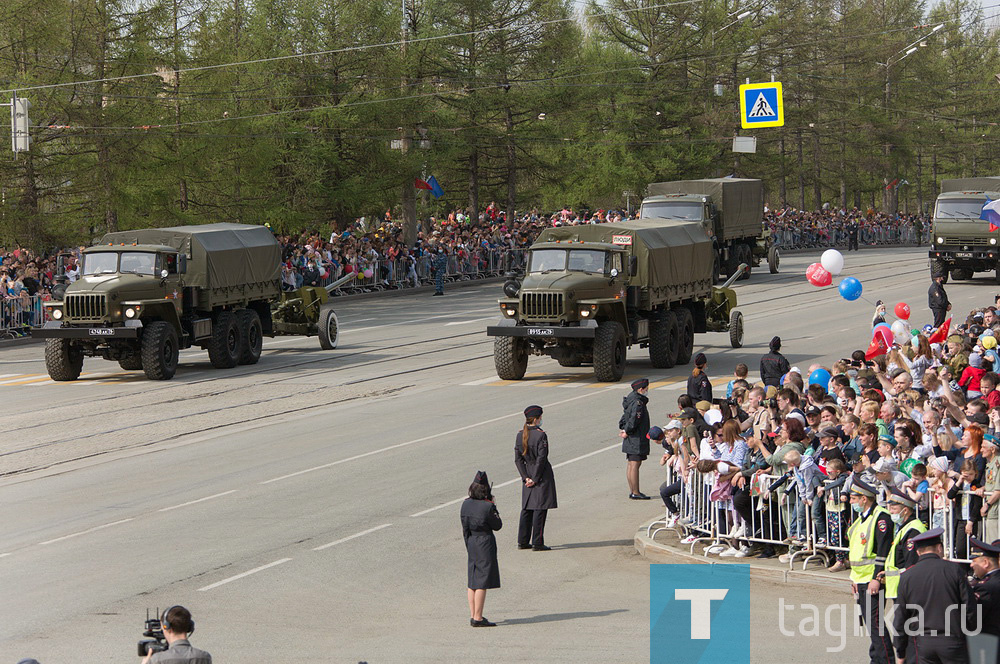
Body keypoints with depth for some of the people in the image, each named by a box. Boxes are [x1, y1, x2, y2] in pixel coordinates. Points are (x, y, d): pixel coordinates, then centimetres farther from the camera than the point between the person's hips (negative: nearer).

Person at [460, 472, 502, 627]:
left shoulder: (466, 504, 0)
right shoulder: (488, 506, -18)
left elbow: (465, 527, 8)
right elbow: (497, 526, -7)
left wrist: (468, 545, 18)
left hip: (471, 543, 7)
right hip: (485, 544, -7)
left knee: (473, 581, 14)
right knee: (482, 582, -3)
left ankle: (472, 615, 20)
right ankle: (478, 618, -3)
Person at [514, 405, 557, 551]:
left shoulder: (520, 435, 3)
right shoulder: (540, 435, -16)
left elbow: (518, 458, 3)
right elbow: (541, 458, -18)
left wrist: (526, 477, 2)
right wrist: (536, 479, -11)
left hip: (528, 474, 7)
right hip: (542, 474, -7)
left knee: (527, 508, 14)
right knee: (540, 508, -2)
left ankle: (523, 541, 18)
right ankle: (537, 543, -1)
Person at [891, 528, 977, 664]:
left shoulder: (906, 577, 2)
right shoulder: (954, 569, -5)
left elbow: (900, 619, 5)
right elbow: (970, 607, -3)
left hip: (922, 643, 2)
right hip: (952, 642, -2)